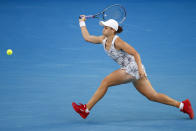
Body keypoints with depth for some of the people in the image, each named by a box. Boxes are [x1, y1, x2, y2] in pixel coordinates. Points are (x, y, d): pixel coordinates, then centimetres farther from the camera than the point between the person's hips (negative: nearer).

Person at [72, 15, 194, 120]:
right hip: (128, 70, 9)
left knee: (105, 82, -10)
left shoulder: (117, 41, -13)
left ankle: (86, 109, -4)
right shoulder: (103, 40, 11)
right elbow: (87, 37, 22)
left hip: (133, 67, -9)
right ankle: (182, 105, 11)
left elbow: (135, 53, -16)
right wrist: (82, 22, 23)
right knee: (153, 96, 8)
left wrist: (140, 68, -26)